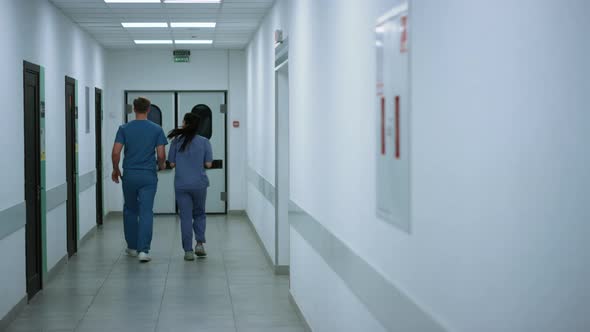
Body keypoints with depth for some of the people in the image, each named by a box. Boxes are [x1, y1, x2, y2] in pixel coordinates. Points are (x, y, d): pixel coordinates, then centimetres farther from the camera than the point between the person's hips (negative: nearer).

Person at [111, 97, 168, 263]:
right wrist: (161, 165, 15)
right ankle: (143, 250, -14)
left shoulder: (124, 129, -2)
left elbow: (116, 152, -9)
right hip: (148, 176, -1)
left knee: (130, 211, 18)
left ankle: (132, 247, 25)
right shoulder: (157, 129, -3)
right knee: (146, 212, -3)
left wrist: (115, 169, 8)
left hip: (129, 175, 1)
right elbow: (161, 155, -7)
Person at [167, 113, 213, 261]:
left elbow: (172, 164, -1)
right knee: (199, 214, 17)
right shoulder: (204, 141, -3)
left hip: (181, 184, 0)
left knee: (185, 217, 4)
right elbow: (208, 164, -5)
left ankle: (188, 251, 2)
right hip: (199, 183, 0)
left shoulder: (176, 141, -3)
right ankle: (200, 243, 2)